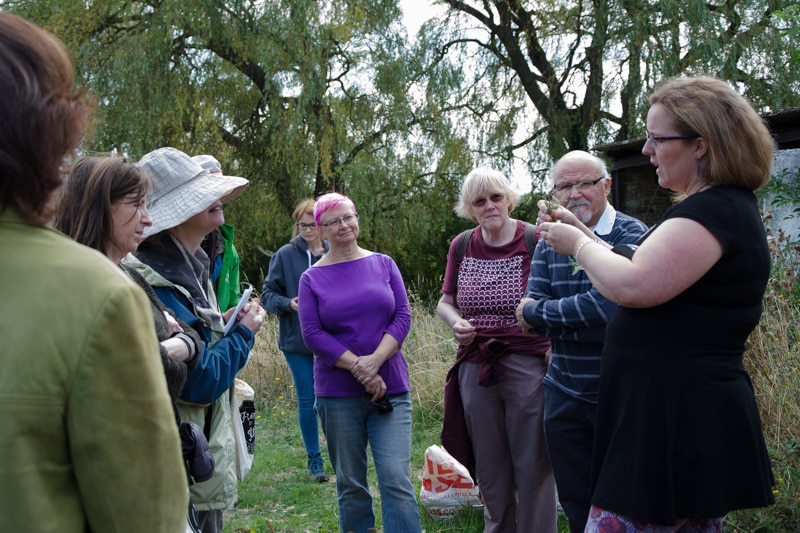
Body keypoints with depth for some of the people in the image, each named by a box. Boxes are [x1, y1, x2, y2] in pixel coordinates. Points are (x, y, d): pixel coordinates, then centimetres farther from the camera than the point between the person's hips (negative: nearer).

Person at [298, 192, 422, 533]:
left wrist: (375, 360, -14)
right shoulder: (311, 278, 3)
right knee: (350, 484, 9)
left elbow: (403, 316, 1)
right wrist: (359, 369, -14)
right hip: (337, 394, 0)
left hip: (390, 388, 0)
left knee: (397, 480, -7)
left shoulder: (383, 264, 7)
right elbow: (312, 335, -5)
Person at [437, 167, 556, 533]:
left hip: (528, 368, -4)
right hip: (475, 368, 4)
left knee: (533, 470, 2)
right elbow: (445, 301, 17)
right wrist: (455, 323, -4)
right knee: (490, 474, 15)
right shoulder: (460, 247, 6)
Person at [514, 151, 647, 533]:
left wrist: (535, 311, -15)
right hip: (564, 397, 5)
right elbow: (530, 315, -2)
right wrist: (580, 314, -19)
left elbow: (608, 303, -24)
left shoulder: (631, 234, -9)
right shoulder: (548, 244, 7)